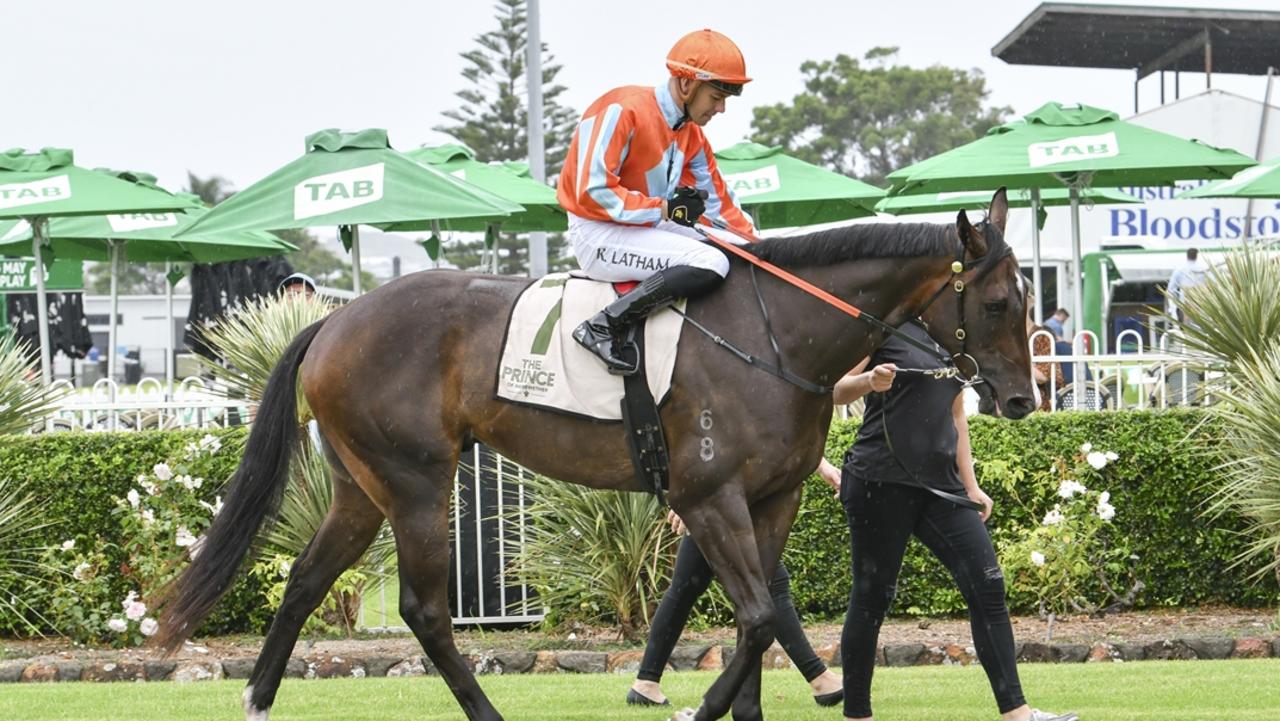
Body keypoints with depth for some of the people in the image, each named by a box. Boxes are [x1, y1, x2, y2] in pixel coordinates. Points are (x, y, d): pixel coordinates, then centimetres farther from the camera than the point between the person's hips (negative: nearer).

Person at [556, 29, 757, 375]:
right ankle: (603, 327, -23)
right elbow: (593, 191, -23)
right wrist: (663, 209, -25)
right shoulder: (622, 110, -18)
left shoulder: (691, 135, 10)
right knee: (711, 264, -25)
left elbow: (718, 201, 15)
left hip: (643, 230, 10)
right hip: (598, 234, -10)